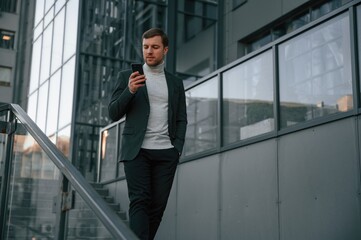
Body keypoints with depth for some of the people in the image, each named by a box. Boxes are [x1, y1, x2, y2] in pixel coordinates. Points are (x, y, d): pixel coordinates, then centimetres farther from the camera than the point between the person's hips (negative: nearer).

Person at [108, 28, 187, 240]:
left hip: (166, 153, 3)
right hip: (137, 150, -2)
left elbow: (181, 119, 15)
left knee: (157, 205, -1)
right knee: (140, 202, -12)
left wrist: (177, 148, 0)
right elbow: (114, 113, 3)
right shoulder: (127, 76, 9)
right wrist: (130, 91, -14)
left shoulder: (176, 83, 16)